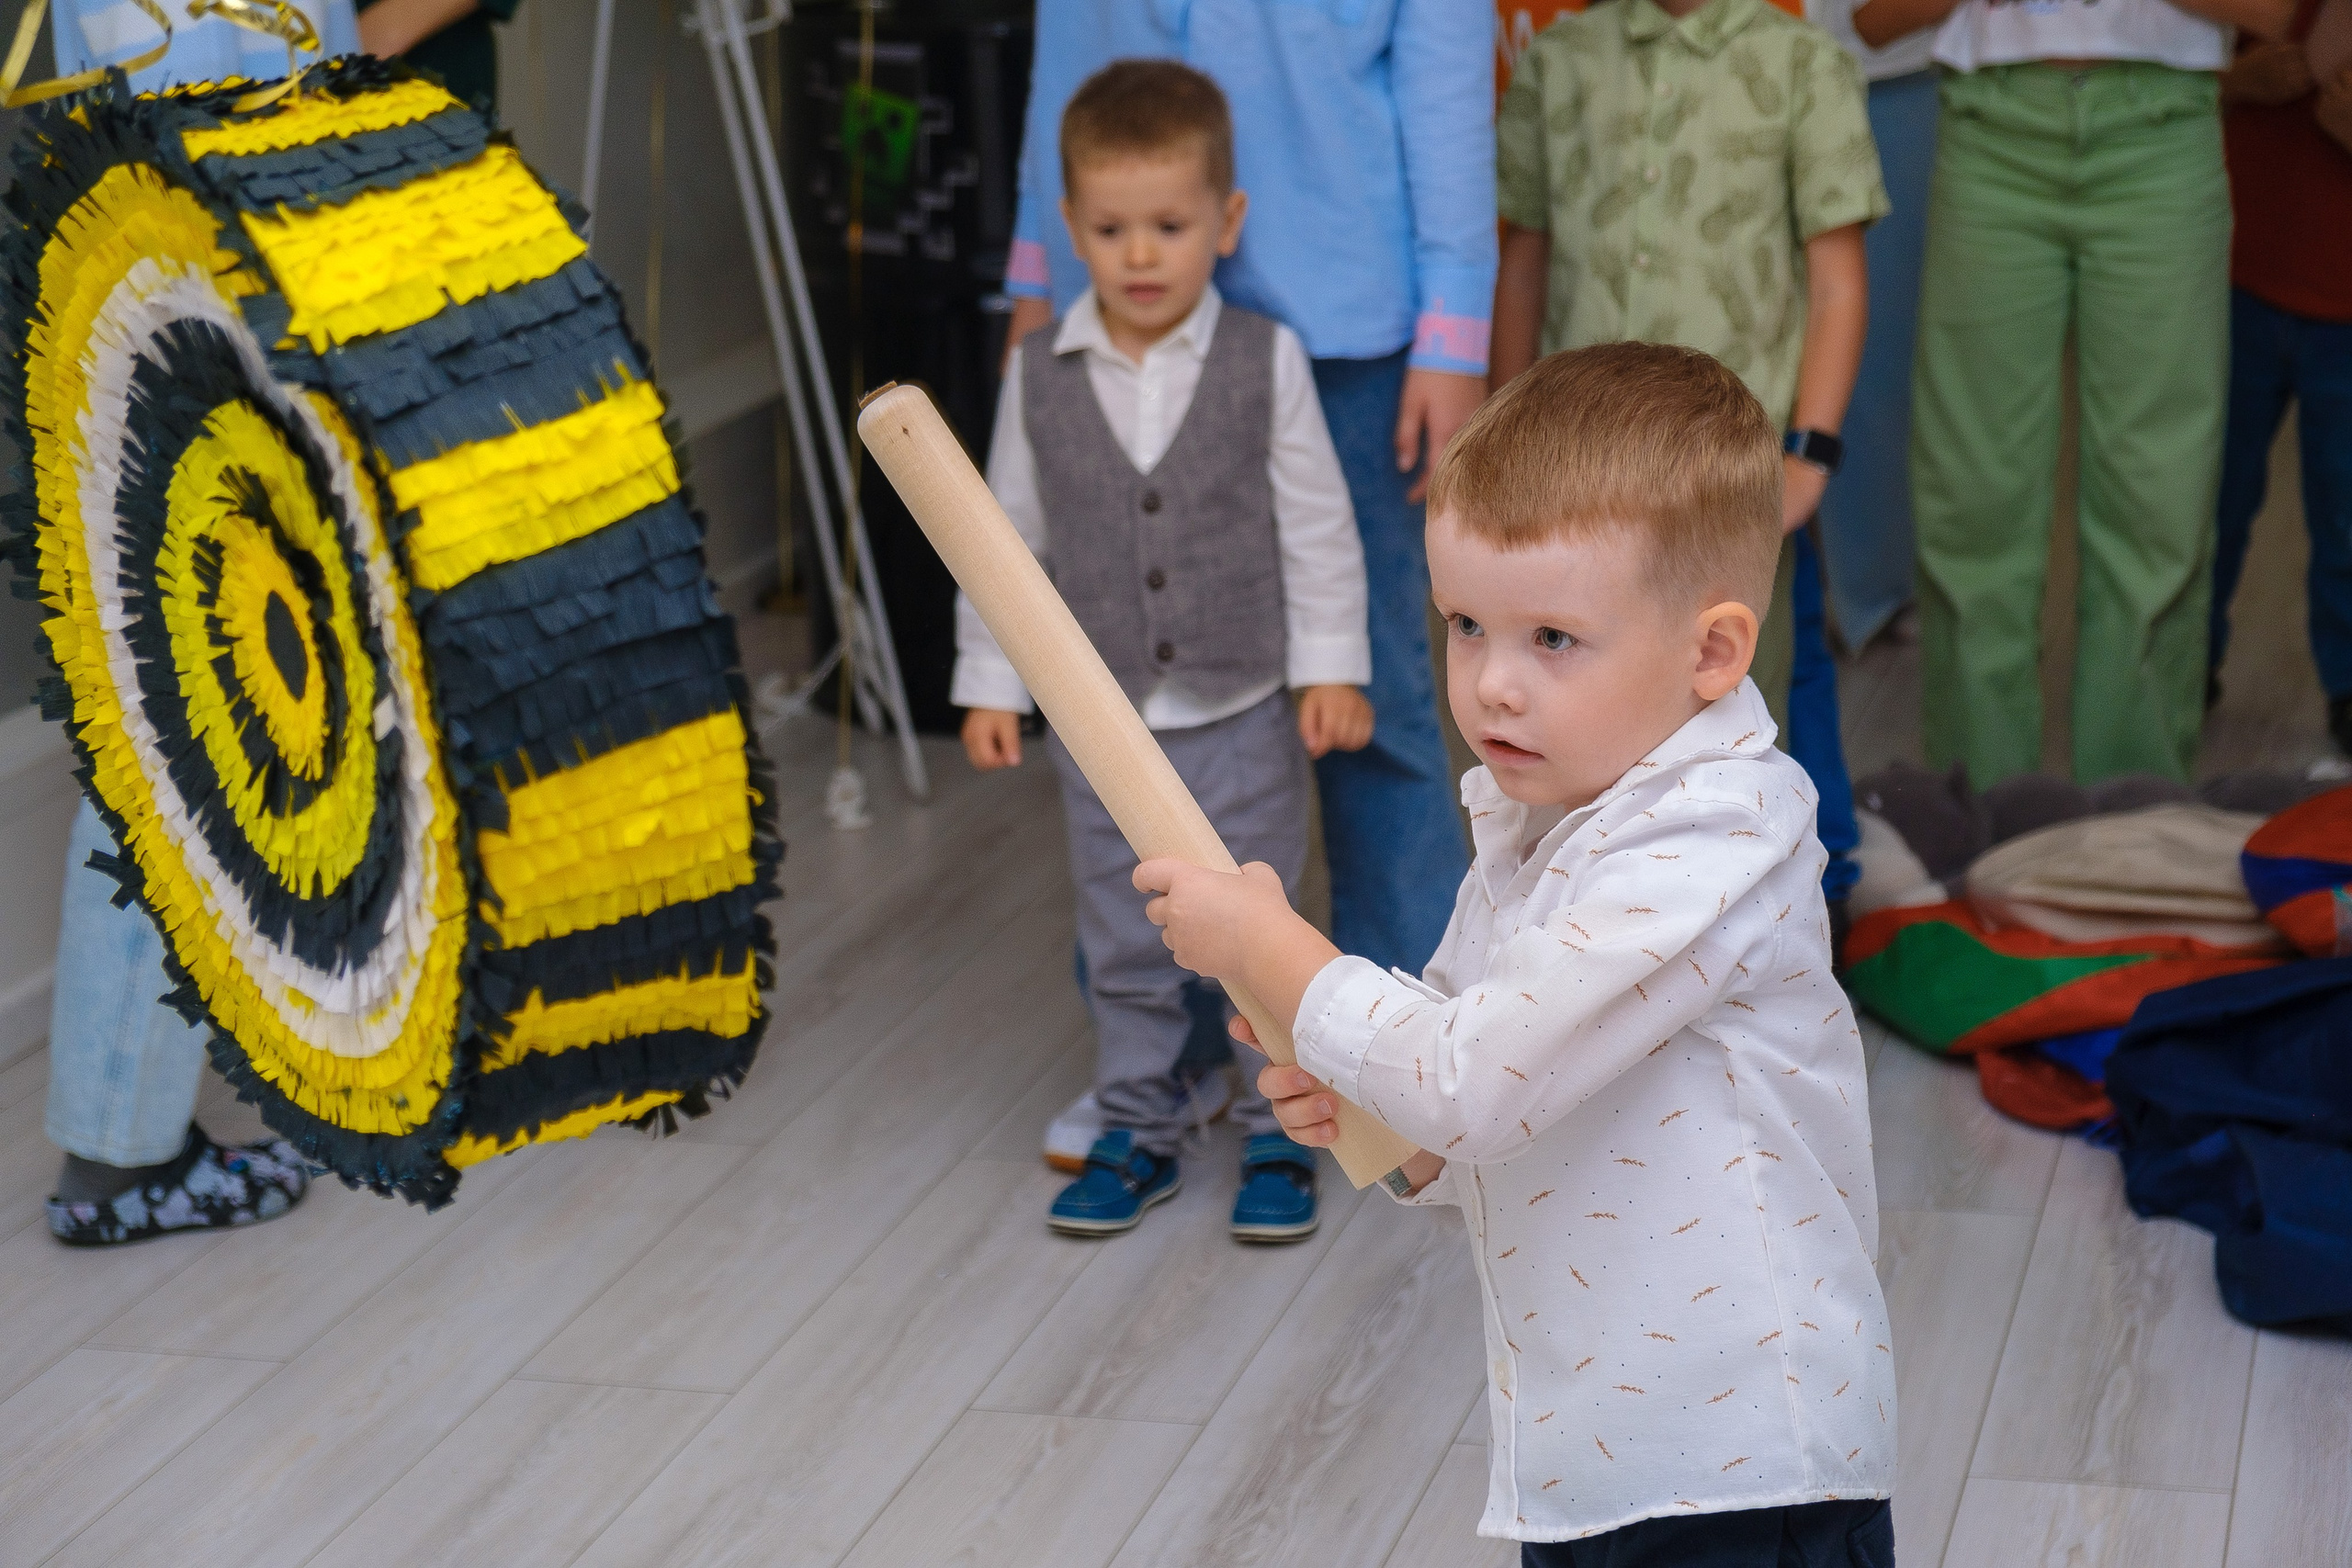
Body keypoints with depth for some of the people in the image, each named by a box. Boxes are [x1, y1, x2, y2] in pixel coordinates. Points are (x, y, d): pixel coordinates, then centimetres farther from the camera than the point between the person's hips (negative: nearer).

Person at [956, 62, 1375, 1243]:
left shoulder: (1265, 361, -8)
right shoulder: (1040, 375, -3)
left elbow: (1317, 526, -3)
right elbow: (1008, 536, 4)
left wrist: (1332, 667, -5)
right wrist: (990, 682, 3)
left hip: (1242, 716, -2)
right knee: (1124, 948, 13)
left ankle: (1279, 1134, 22)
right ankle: (1138, 1132, 27)